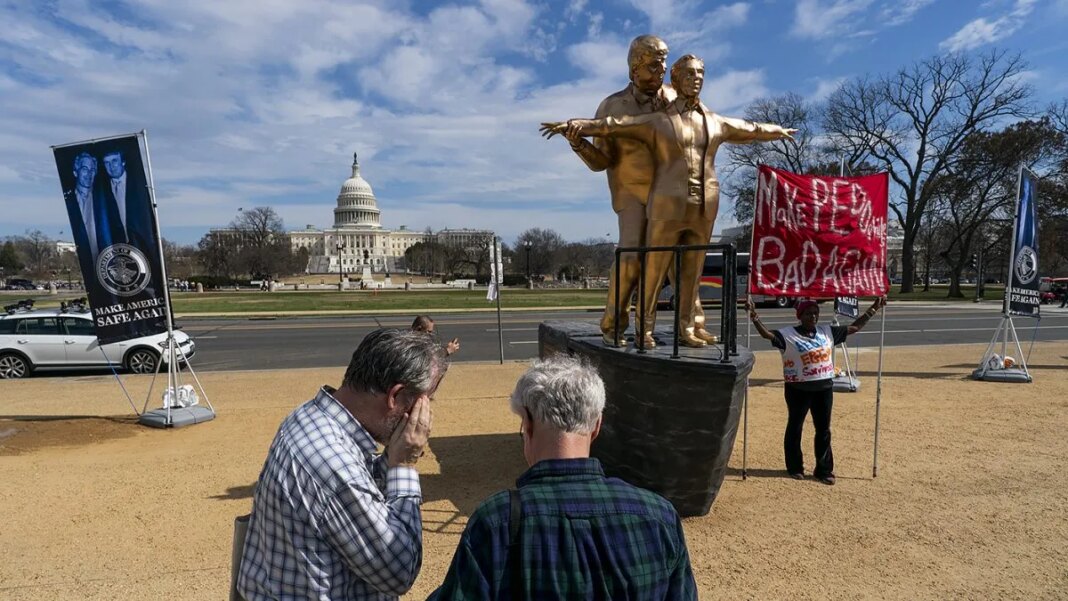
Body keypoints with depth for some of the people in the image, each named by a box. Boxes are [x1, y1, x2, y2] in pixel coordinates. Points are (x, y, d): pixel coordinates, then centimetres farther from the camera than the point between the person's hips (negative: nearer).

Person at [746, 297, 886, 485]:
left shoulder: (828, 332, 6)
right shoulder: (788, 334, -12)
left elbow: (854, 328, 15)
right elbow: (767, 334, -27)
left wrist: (873, 309, 13)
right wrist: (754, 316, -42)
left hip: (824, 387, 5)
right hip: (798, 389, -5)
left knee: (823, 429, 11)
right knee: (795, 427, 9)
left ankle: (824, 470, 22)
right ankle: (795, 468, 23)